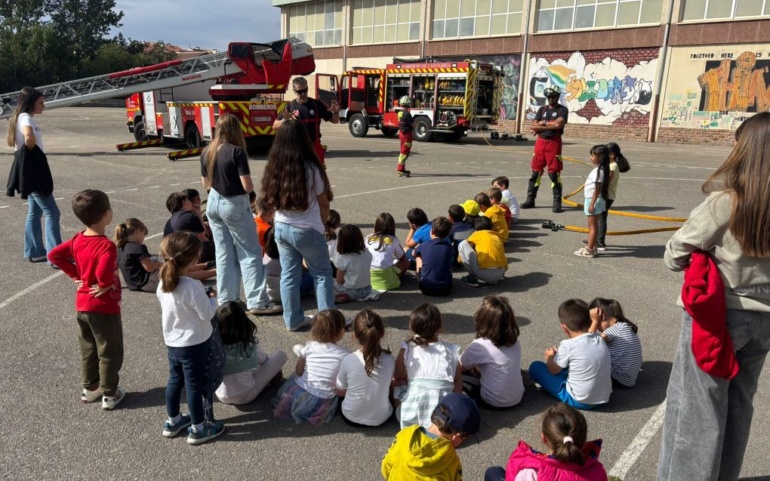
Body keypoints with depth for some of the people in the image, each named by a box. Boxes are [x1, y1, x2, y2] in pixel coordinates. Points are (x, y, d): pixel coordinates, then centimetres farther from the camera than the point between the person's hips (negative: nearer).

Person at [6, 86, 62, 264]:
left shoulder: (21, 118, 14)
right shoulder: (26, 118, -15)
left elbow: (13, 142, 26)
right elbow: (29, 137, -37)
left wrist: (26, 155, 14)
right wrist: (31, 152, -18)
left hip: (30, 170, 10)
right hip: (32, 169, -10)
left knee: (35, 212, 16)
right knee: (52, 213, -9)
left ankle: (34, 251, 23)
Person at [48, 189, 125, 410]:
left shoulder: (78, 240, 0)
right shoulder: (106, 245, -25)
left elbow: (54, 255, 5)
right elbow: (104, 272, -40)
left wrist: (76, 275, 4)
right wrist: (106, 284, -19)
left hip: (82, 305, 8)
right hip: (104, 307, -8)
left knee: (88, 349, 21)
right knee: (109, 352, 7)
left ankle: (89, 388, 34)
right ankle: (109, 394, 17)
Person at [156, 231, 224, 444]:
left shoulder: (163, 283, -5)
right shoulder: (193, 286, -27)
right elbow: (207, 314, -22)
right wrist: (212, 299, -3)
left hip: (171, 342, 7)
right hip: (194, 344, -7)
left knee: (175, 380, 22)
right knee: (194, 385, 7)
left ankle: (173, 421, 39)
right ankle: (198, 429, 21)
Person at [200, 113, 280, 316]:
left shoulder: (207, 152, 2)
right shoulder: (236, 152, -18)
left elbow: (205, 183, 11)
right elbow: (248, 187, -19)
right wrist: (251, 185, 1)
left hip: (214, 203, 7)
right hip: (235, 205, -6)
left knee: (224, 254, 13)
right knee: (251, 254, 2)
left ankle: (226, 300, 19)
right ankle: (257, 302, 1)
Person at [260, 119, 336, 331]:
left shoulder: (273, 168, -3)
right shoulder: (310, 168, -16)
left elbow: (271, 200, 5)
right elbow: (323, 203, -6)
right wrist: (322, 224, 11)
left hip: (281, 228, 5)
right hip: (307, 230, -5)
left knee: (289, 275, 14)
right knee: (322, 274, 11)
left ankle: (293, 319, 22)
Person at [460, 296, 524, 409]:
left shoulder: (480, 345, -21)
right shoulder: (515, 342, -4)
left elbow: (459, 367, -4)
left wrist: (472, 365, 15)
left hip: (494, 402, -5)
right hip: (517, 398, 5)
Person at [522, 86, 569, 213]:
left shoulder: (562, 110, 1)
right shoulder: (542, 109, 13)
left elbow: (559, 124, -17)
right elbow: (533, 126, 1)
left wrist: (543, 123, -5)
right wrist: (551, 126, -8)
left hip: (554, 143, -4)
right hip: (540, 142, 4)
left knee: (554, 173, -4)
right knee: (536, 172, 7)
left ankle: (557, 202, 2)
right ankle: (530, 199, 15)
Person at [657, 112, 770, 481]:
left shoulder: (725, 201, -21)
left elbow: (675, 255, -13)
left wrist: (706, 254, 5)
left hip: (716, 313, -6)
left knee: (696, 404, 8)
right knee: (737, 404, 21)